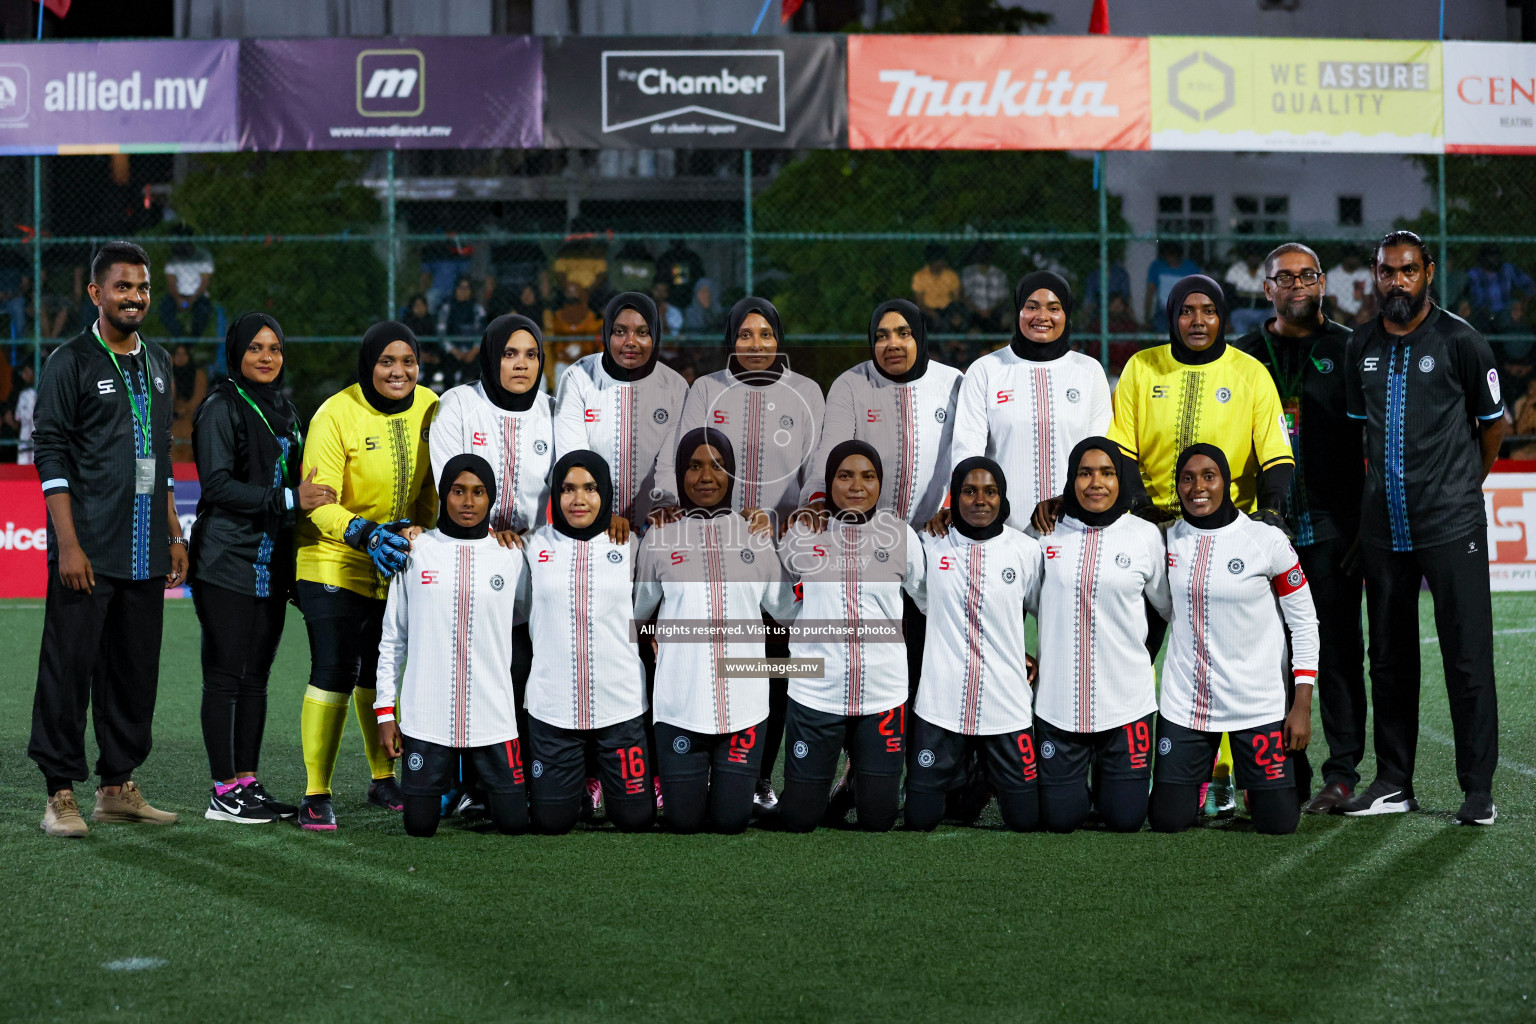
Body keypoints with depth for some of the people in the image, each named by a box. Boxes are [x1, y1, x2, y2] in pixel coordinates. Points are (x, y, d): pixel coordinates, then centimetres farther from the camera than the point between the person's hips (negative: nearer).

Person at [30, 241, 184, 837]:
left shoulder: (158, 364, 16)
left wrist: (174, 535, 17)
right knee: (69, 667, -5)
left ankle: (118, 786, 18)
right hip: (88, 552, -6)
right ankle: (61, 793, 1)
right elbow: (51, 455, -7)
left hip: (145, 553, 6)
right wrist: (68, 544, -15)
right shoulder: (71, 362, -3)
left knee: (136, 670, 9)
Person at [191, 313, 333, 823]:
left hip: (271, 565, 7)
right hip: (227, 564, -7)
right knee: (225, 676, -4)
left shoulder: (285, 412, 17)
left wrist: (296, 569, 17)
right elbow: (217, 485, -15)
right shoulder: (222, 407, -6)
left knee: (256, 676, 9)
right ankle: (224, 793, -1)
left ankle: (247, 782, 14)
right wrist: (288, 499, -19)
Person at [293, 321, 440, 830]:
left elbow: (432, 485, 9)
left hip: (398, 564, 5)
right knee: (333, 671, -13)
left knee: (380, 673, 15)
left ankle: (383, 779, 30)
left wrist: (422, 529, -9)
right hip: (333, 560, -5)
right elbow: (318, 503, -20)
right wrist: (367, 535, -34)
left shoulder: (430, 408, -2)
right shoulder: (336, 415, -17)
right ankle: (316, 794, -7)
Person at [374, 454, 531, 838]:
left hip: (494, 716, 0)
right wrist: (385, 712, 4)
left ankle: (484, 784, 30)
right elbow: (392, 638, 7)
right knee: (420, 825, 0)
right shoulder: (416, 552, 2)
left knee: (514, 821, -3)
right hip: (426, 718, 0)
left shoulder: (510, 557, 4)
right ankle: (443, 779, 33)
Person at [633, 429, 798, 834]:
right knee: (683, 820, 4)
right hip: (680, 705, -1)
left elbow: (786, 609, 9)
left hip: (744, 704, 1)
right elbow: (636, 611, 10)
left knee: (731, 820, 5)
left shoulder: (754, 534, 6)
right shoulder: (660, 538, 3)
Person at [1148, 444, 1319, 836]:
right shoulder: (1166, 539, 1)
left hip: (1257, 703, -2)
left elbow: (1304, 622, -1)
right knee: (1167, 820, 0)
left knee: (1278, 822, -3)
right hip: (1184, 701, 2)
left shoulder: (1267, 540, -7)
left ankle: (1253, 779, 32)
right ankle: (1203, 771, 33)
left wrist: (1303, 706, -6)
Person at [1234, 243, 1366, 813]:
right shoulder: (1244, 355, 13)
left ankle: (1342, 771, 3)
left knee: (1338, 648, -2)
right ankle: (1285, 774, 8)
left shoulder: (1348, 351, 7)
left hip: (1332, 525, -2)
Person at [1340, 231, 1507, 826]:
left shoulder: (1459, 341, -4)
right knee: (1389, 658, 9)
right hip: (1383, 526, 5)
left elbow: (1493, 423, 6)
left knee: (1467, 657, -4)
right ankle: (1393, 783, 17)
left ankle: (1478, 790, 1)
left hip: (1451, 525, -5)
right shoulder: (1362, 348, 10)